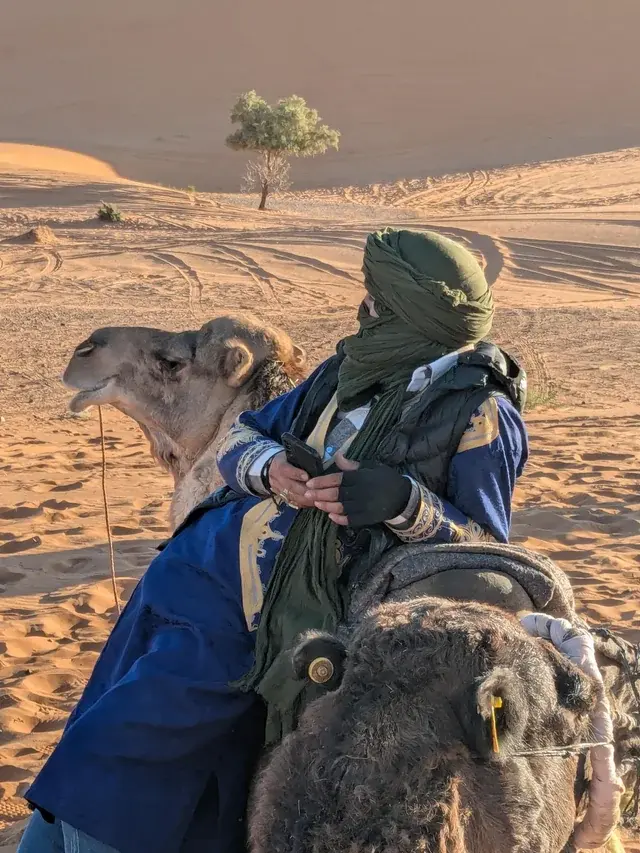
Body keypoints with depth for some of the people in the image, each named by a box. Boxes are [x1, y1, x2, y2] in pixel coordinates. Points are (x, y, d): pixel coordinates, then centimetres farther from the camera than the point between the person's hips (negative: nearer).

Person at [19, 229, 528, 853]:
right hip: (202, 568, 6)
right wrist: (269, 468, -12)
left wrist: (404, 501, -26)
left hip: (277, 621, -6)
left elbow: (486, 542, -9)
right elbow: (240, 436, 11)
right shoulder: (351, 371, 7)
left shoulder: (478, 414, -11)